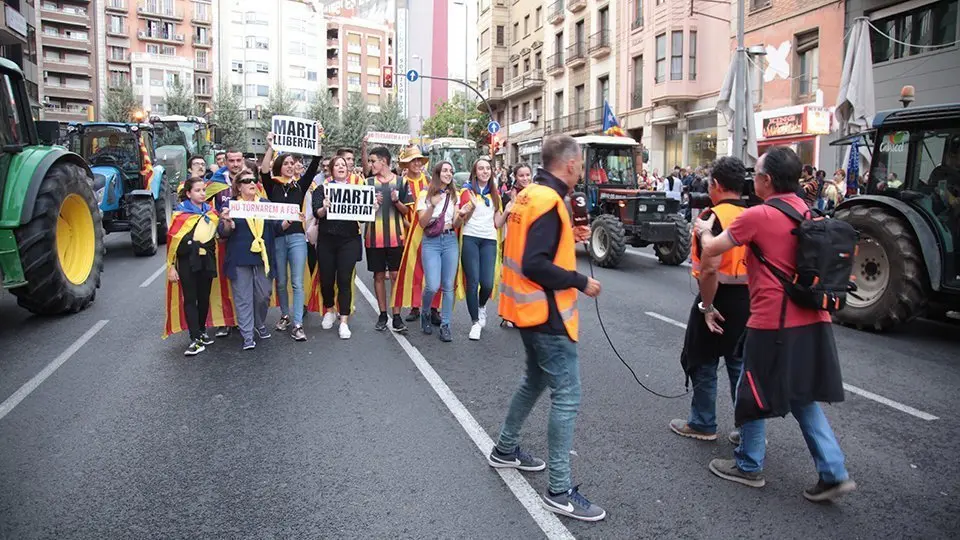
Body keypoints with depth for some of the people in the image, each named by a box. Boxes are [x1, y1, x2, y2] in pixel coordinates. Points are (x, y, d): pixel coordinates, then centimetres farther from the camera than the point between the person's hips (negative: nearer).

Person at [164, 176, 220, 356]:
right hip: (187, 260, -4)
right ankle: (196, 340, -2)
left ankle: (202, 331, 28)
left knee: (204, 297, 11)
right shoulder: (181, 213, -4)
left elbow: (217, 235, 20)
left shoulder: (211, 212, 9)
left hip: (207, 259, 4)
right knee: (190, 299, -2)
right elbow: (172, 239, -5)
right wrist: (171, 266, -8)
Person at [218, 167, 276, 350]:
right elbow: (224, 233, -4)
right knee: (243, 298, 1)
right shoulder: (231, 204, 1)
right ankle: (247, 335, 8)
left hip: (263, 258, 3)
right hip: (240, 260, -3)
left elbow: (276, 227, 12)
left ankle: (260, 324, 31)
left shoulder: (265, 203, 11)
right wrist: (227, 222, -26)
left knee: (264, 295, 8)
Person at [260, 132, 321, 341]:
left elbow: (313, 167, -2)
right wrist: (270, 147, -18)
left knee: (297, 282, -5)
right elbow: (264, 171, -13)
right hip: (277, 237, 1)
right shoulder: (272, 185, 6)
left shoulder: (300, 184, 9)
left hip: (297, 237, 0)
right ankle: (285, 315, 31)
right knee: (281, 282, 12)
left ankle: (297, 325, -6)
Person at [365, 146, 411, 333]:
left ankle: (397, 316, 5)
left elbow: (406, 211, 5)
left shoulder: (400, 182, 3)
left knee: (396, 275, 0)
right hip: (374, 237, 2)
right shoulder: (369, 182, 7)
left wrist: (397, 201, -14)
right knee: (379, 275, 7)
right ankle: (382, 314, 17)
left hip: (395, 236, -1)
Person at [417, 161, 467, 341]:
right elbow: (422, 223, -6)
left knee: (448, 286, 2)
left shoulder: (454, 195, 10)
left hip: (450, 240, 3)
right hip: (431, 242, -3)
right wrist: (432, 205, -20)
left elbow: (456, 224, 8)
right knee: (433, 285, -12)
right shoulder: (425, 194, 0)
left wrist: (462, 215, -14)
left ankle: (445, 325, 11)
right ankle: (425, 313, 17)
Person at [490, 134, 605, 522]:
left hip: (530, 308, 11)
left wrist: (568, 238, 12)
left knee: (535, 379, 25)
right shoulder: (549, 201, -21)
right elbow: (535, 266, -27)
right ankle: (559, 491, 2)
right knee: (567, 396, -5)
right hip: (546, 312, -11)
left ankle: (505, 449, 38)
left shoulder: (529, 194, 9)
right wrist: (581, 282, -18)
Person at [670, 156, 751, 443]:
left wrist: (706, 306, -16)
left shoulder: (713, 216, -17)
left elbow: (710, 267, -25)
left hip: (720, 298, -6)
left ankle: (702, 424, 23)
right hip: (748, 299, 6)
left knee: (703, 363, 10)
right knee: (741, 365, 15)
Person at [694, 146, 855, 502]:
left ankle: (749, 466, 25)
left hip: (773, 323, -7)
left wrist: (704, 231, 16)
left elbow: (711, 250, -3)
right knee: (802, 396, 18)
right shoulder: (805, 212, 8)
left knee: (752, 394, 11)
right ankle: (833, 473, 16)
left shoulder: (757, 216, -14)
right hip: (811, 320, 7)